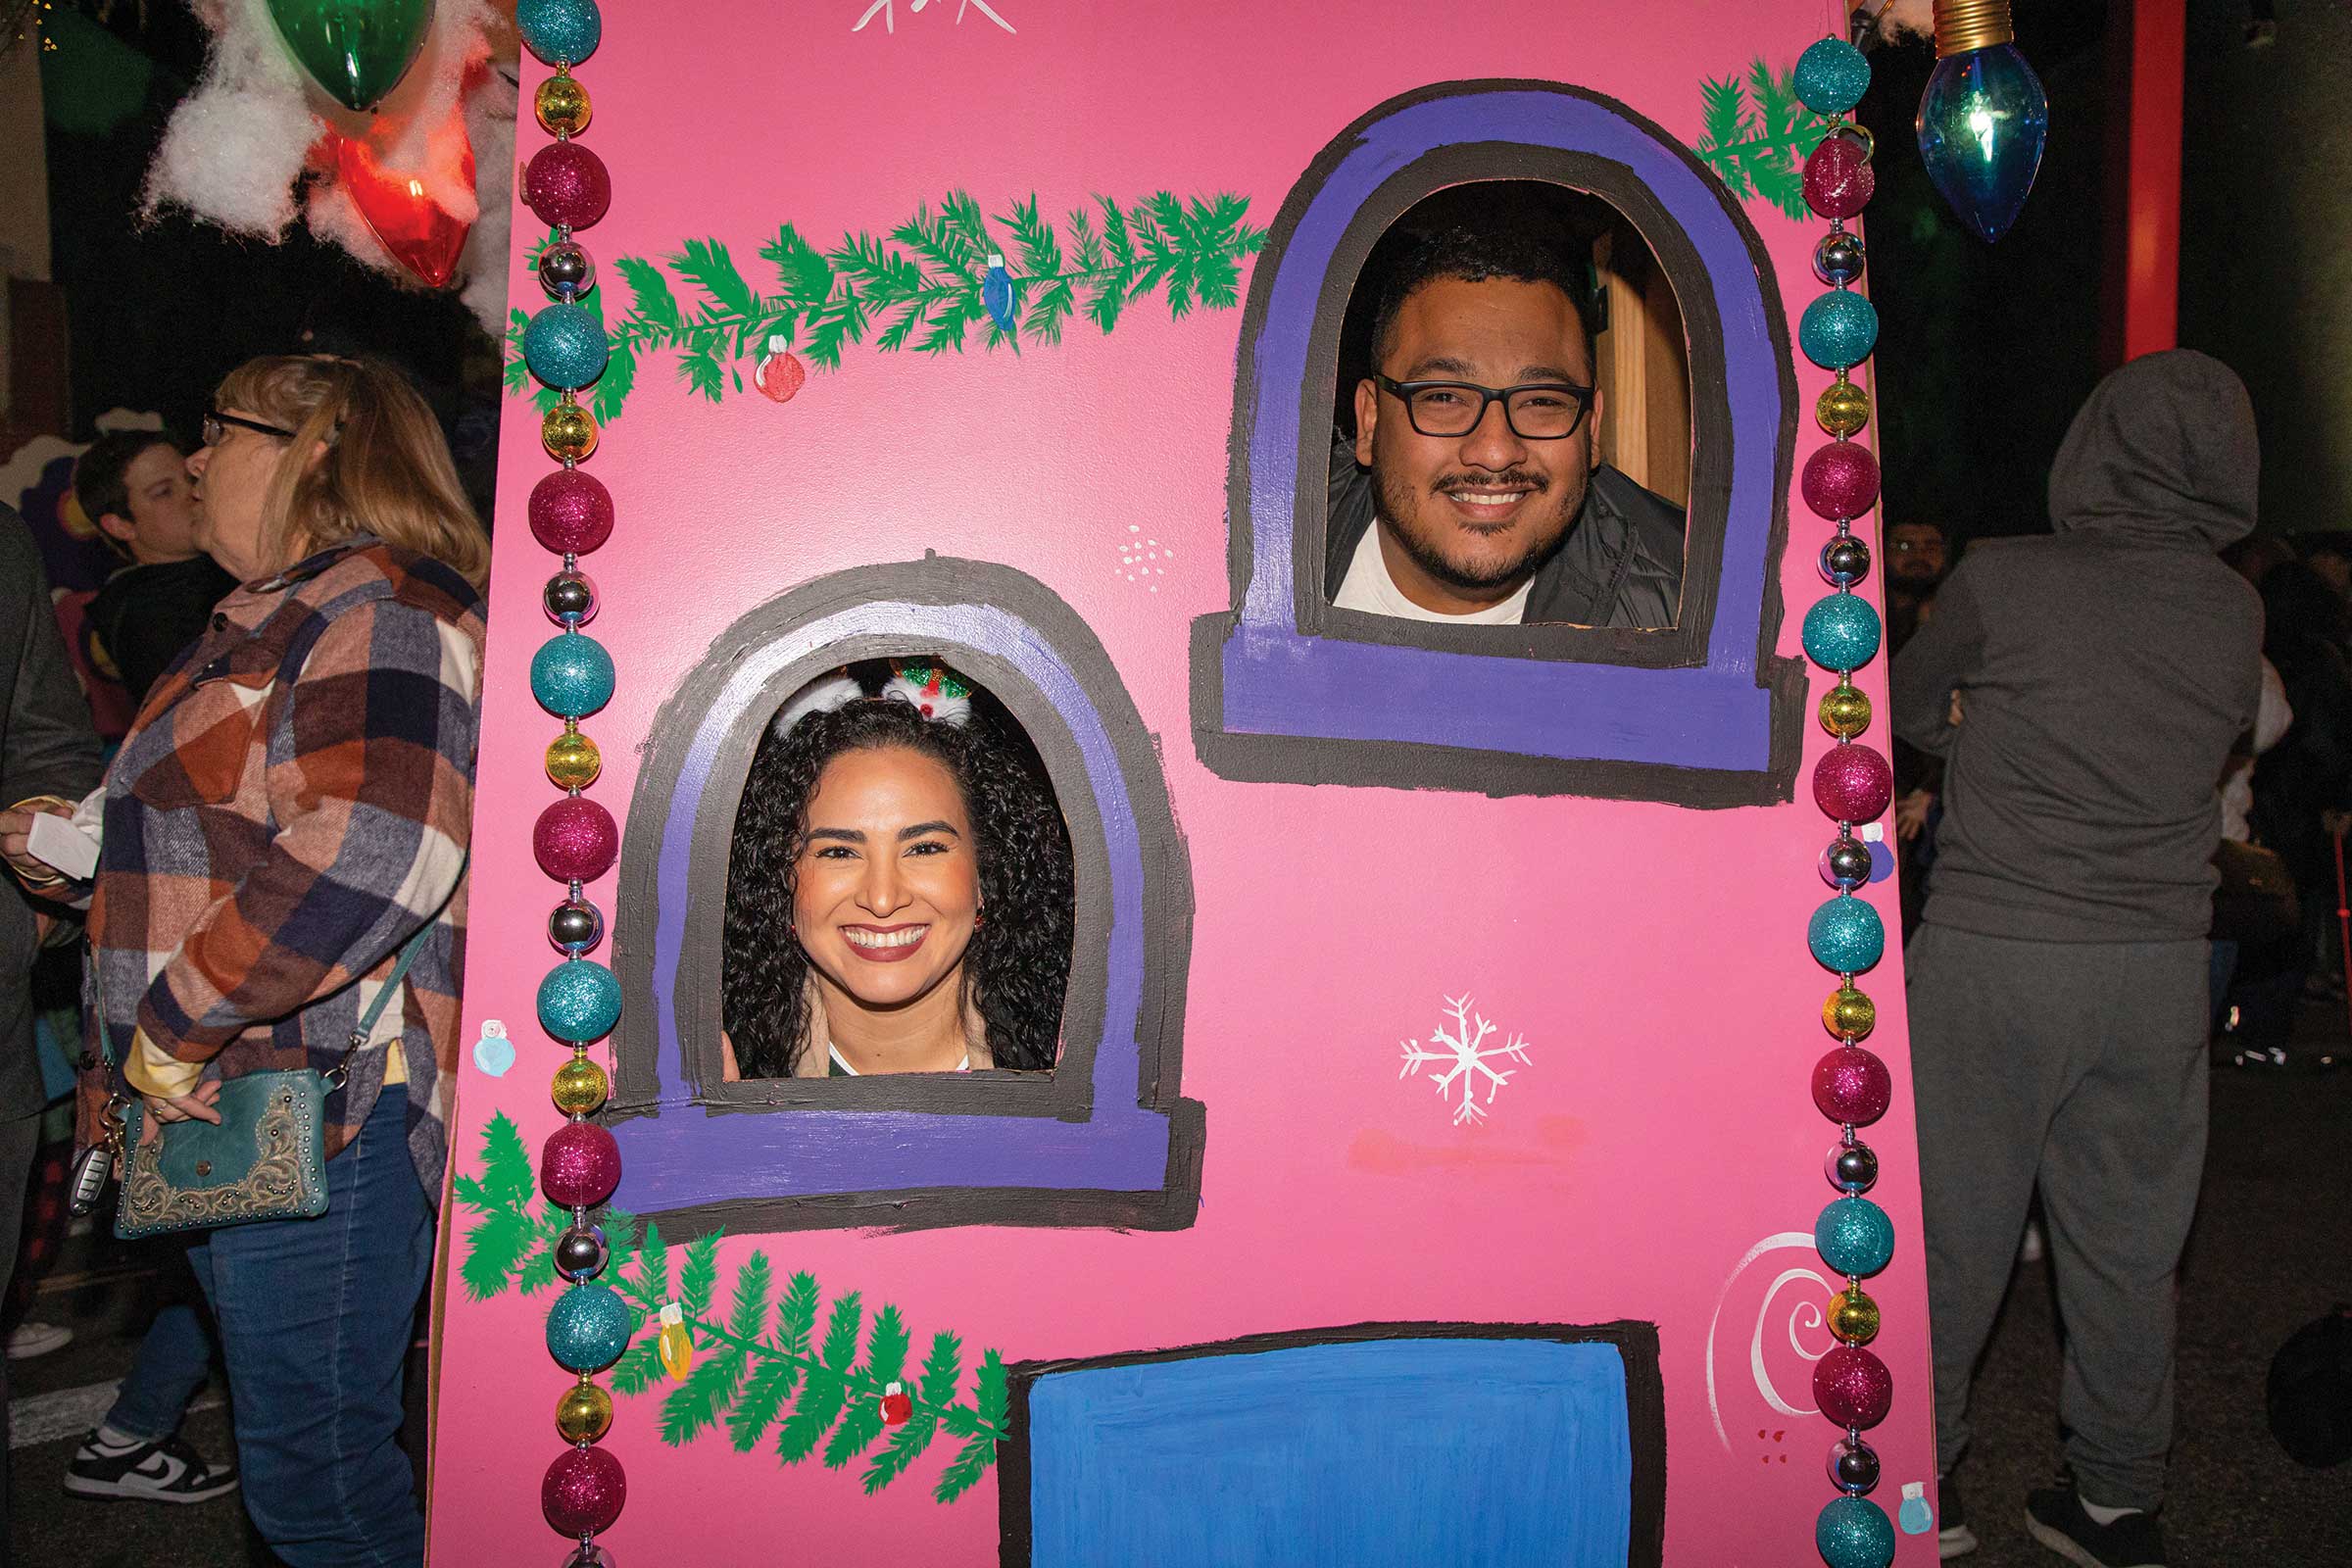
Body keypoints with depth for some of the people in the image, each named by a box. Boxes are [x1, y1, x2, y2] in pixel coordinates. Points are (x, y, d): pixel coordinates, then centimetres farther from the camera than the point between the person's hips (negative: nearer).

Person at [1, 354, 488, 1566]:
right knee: (294, 1455, 21)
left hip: (319, 1118, -10)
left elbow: (364, 859, -30)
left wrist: (172, 1032, -22)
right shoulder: (274, 622, 19)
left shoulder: (377, 608, -14)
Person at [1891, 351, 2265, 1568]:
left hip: (1991, 953, -3)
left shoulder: (2000, 580, -9)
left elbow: (1910, 710, 6)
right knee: (2128, 1239, 13)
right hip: (2157, 965, 4)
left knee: (1955, 1222, 8)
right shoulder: (2236, 613, 2)